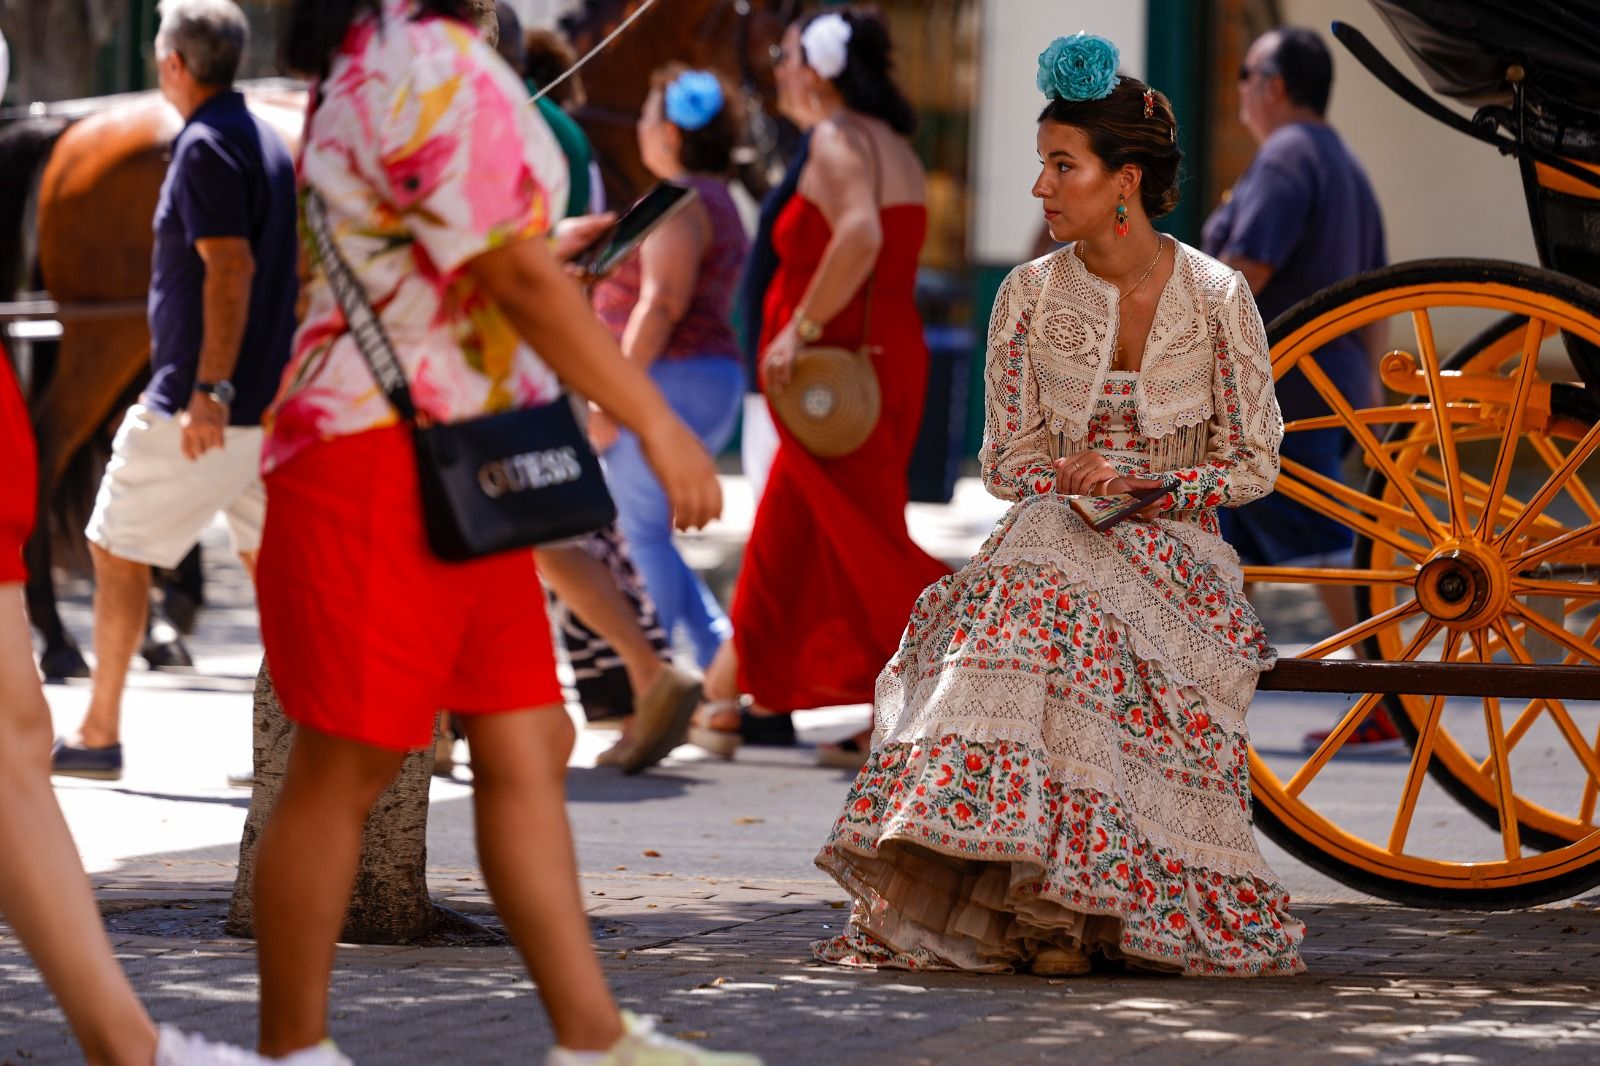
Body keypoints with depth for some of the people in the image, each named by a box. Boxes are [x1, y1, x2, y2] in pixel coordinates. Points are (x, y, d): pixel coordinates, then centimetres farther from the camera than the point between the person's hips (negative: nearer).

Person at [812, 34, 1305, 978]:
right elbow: (1008, 463, 7)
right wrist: (1079, 479, -13)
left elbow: (1254, 463, 3)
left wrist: (1148, 485, -13)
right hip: (1058, 540, 2)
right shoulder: (1030, 297, 4)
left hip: (1177, 557, -2)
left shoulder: (1217, 297, -1)